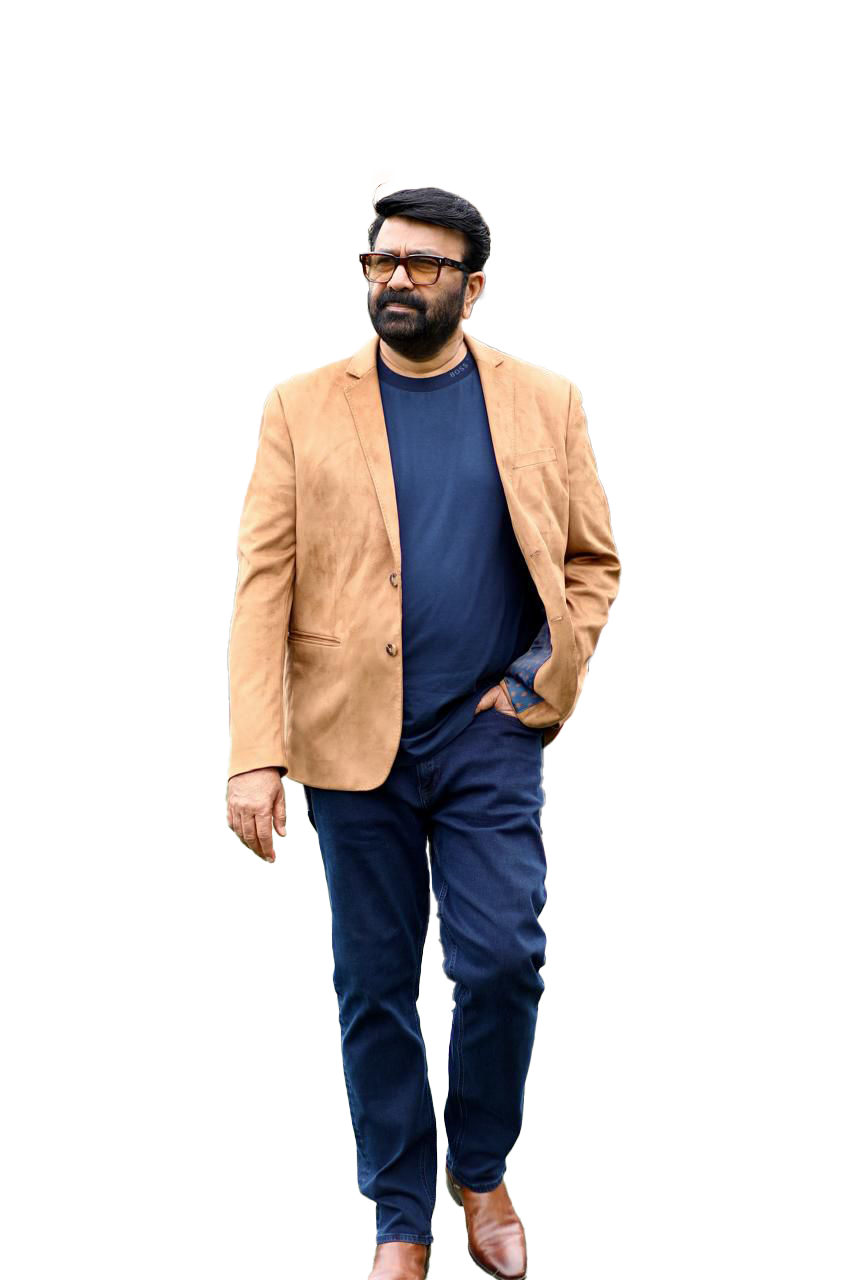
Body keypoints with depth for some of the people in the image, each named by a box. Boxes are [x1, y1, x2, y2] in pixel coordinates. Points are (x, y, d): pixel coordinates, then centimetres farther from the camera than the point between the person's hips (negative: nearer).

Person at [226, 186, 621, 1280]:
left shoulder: (542, 404, 6)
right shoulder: (304, 409, 2)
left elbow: (593, 560, 12)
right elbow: (264, 584, -3)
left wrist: (544, 677, -4)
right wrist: (255, 756, -10)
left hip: (491, 735, 0)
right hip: (355, 738, 0)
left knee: (502, 961, -7)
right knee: (375, 985, 6)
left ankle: (480, 1170, 20)